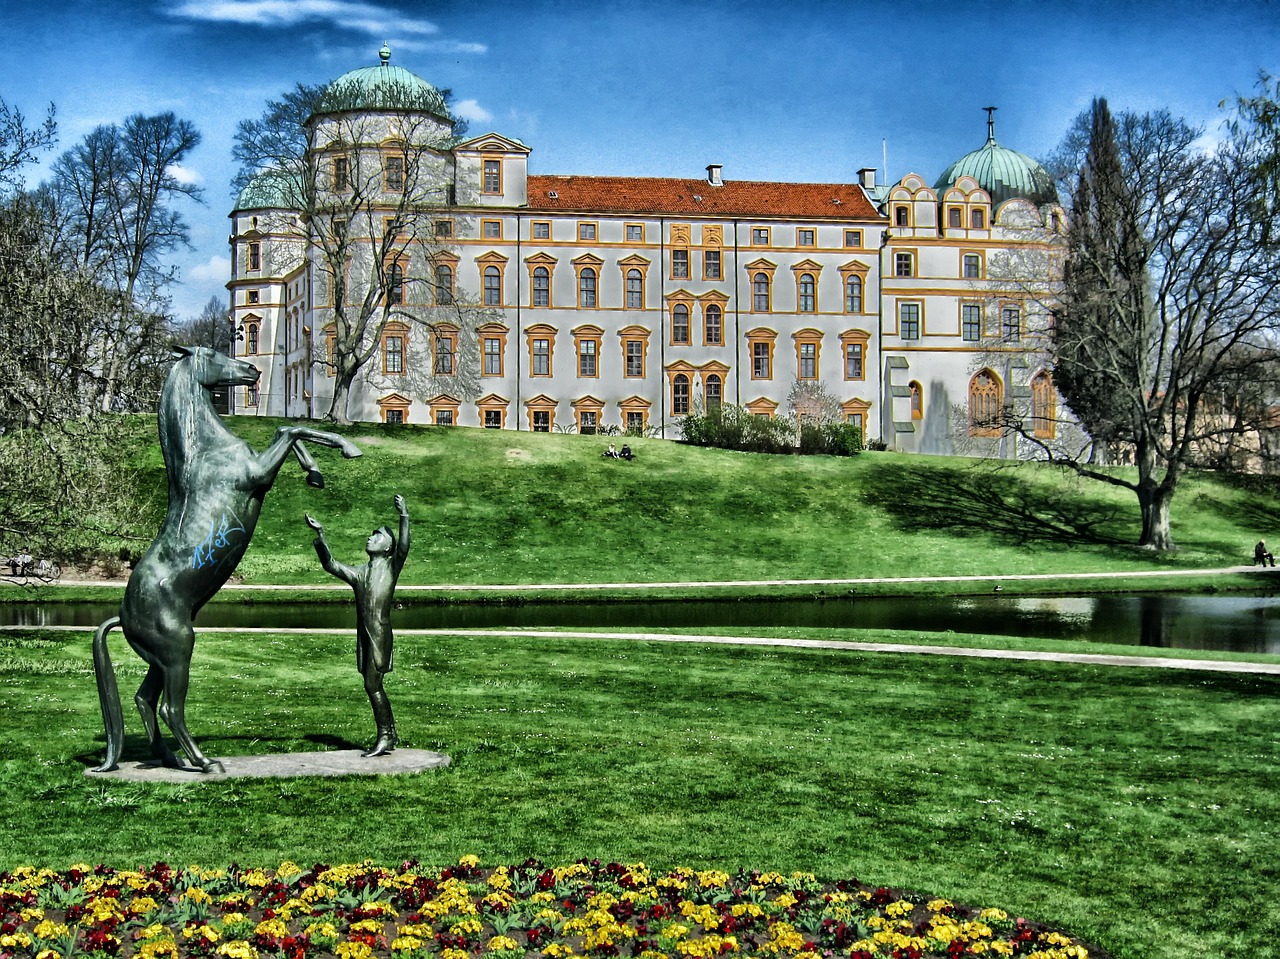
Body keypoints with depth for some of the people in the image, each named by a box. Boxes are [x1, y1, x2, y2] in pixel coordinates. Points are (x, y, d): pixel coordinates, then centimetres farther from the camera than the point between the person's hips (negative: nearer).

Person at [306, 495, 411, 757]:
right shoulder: (359, 573, 20)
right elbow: (330, 565, 17)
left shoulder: (391, 567, 3)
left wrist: (404, 517, -25)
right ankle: (390, 735, 18)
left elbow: (403, 547, -15)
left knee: (372, 684, -10)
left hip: (380, 632, -7)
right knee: (374, 685, 10)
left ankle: (385, 737, -5)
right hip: (364, 634, 7)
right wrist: (320, 535, 9)